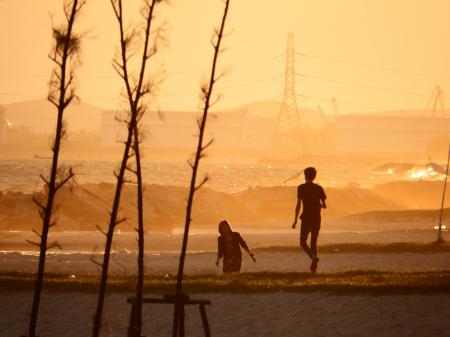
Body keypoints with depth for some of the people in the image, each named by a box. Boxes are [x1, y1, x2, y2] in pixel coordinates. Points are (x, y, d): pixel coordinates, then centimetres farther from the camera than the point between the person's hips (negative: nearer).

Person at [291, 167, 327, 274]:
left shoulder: (301, 188, -4)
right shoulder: (319, 188, 6)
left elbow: (298, 205, -9)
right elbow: (324, 205, 6)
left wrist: (295, 220, -5)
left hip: (306, 218, -4)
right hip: (317, 218, 4)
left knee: (303, 242, 5)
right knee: (314, 242, 13)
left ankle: (313, 257, -24)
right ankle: (313, 267, 5)